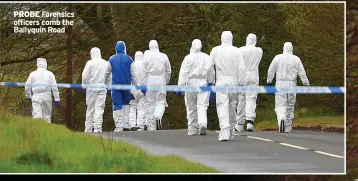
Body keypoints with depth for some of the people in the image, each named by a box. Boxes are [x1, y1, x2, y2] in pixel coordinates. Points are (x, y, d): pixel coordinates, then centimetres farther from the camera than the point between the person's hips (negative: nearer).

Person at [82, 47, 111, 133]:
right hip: (102, 88, 2)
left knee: (90, 109, 8)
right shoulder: (106, 63, 4)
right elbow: (109, 77, 8)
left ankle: (88, 128, 10)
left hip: (91, 88, -1)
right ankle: (97, 128, -14)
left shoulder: (90, 63, -6)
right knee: (100, 108, -2)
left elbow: (85, 76, -8)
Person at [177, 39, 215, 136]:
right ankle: (203, 123, -27)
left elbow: (183, 73, -10)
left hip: (191, 85, -2)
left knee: (191, 108, 9)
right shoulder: (207, 58, 5)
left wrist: (180, 87, -9)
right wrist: (211, 83, 27)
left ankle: (192, 129, 14)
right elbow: (211, 73, 14)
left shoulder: (188, 58, -7)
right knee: (202, 106, -2)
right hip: (203, 84, 2)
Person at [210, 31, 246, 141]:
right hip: (233, 82, 1)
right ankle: (231, 131, 21)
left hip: (221, 82, -1)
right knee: (232, 107, 13)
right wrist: (241, 82, 1)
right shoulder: (236, 51, -1)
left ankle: (225, 129, -25)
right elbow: (241, 68, -4)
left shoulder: (215, 51, 0)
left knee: (222, 106, -7)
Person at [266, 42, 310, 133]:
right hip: (292, 85, 1)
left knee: (280, 105, -1)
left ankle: (281, 119, -32)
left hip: (280, 84, -1)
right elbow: (302, 73, 1)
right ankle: (288, 128, 15)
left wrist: (269, 82, 20)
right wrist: (307, 84, 8)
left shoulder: (278, 58, 1)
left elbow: (271, 71, 6)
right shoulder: (296, 59, 1)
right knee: (290, 106, 11)